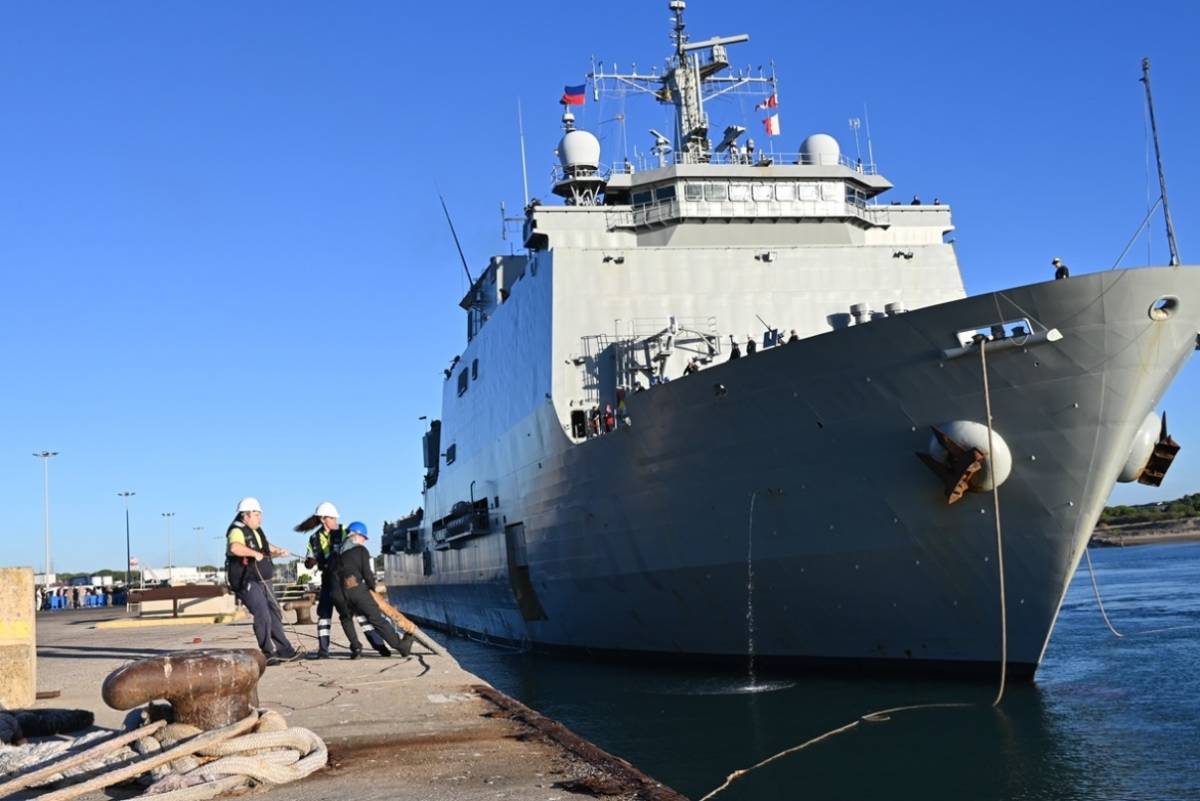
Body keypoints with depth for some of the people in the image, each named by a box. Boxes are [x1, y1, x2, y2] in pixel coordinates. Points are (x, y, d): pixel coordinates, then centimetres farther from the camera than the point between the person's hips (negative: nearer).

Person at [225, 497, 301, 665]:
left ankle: (284, 651, 22)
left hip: (262, 582, 10)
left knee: (275, 615, 13)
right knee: (263, 616, -16)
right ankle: (269, 654, -7)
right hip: (246, 582, -10)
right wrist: (255, 553, -33)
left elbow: (267, 548, 29)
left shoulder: (257, 531, 14)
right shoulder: (237, 531, -16)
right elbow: (235, 548, -39)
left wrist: (278, 551, 12)